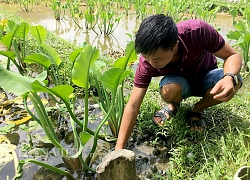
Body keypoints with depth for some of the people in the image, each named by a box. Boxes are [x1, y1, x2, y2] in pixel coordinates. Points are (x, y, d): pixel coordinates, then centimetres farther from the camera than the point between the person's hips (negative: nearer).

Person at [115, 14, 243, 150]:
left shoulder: (198, 31, -34)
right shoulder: (147, 63, -30)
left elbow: (233, 55, -22)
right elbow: (132, 107, -28)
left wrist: (229, 77, -45)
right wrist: (119, 149, -31)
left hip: (205, 76, 1)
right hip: (179, 81, 0)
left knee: (234, 81, -33)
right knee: (168, 91, -37)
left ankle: (197, 110, -3)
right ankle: (173, 105, 2)